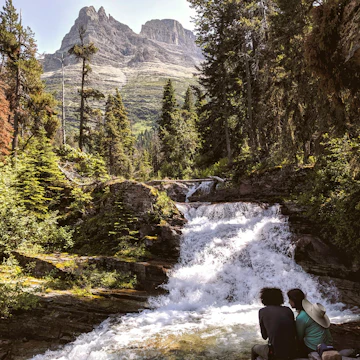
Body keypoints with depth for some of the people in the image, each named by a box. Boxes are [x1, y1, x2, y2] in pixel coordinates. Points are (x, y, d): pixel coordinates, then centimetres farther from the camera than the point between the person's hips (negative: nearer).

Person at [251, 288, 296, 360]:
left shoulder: (262, 311, -4)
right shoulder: (288, 310, 3)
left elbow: (264, 336, 5)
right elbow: (294, 333, 11)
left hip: (276, 354, -4)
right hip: (292, 352, 4)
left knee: (254, 349, 29)